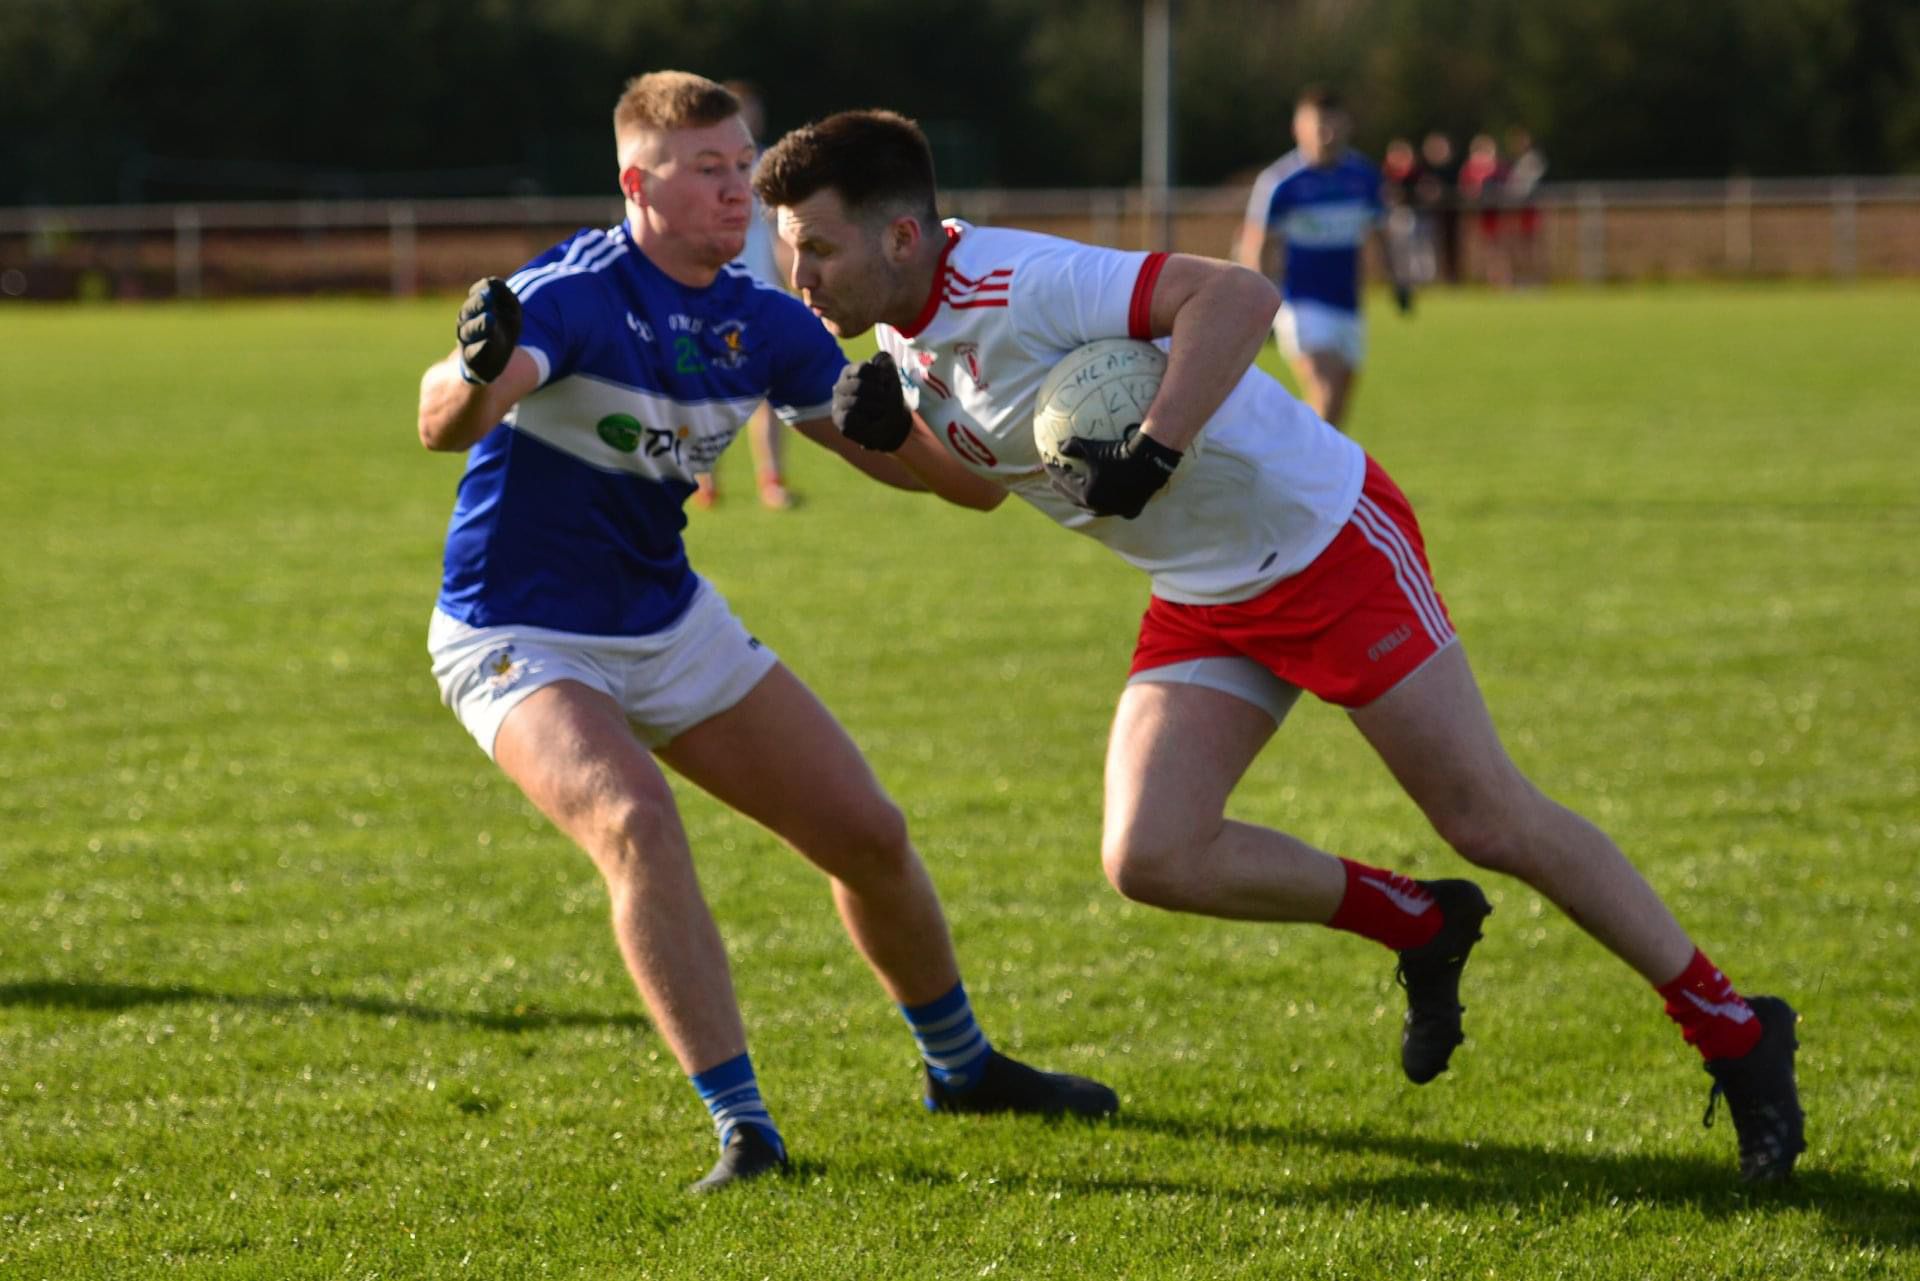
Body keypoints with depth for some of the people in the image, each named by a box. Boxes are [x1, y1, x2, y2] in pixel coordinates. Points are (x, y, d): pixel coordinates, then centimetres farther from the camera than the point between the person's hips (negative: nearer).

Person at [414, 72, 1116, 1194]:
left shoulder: (763, 321, -4)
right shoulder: (572, 295, -25)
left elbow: (894, 453, 7)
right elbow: (444, 427, -42)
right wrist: (477, 369, -65)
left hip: (673, 622, 7)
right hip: (520, 640, -6)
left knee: (869, 833, 8)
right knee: (636, 820, -33)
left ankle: (962, 1065, 33)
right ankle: (743, 1126, -29)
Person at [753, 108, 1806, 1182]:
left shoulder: (1018, 290, -26)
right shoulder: (906, 338, 1)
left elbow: (1239, 295, -33)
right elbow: (979, 474, 16)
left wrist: (1152, 453, -38)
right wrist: (886, 433, -4)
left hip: (1326, 540, -8)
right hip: (1204, 602, 8)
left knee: (1492, 822, -4)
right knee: (1150, 859, -8)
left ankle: (1734, 1032, 11)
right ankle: (1421, 929, 14)